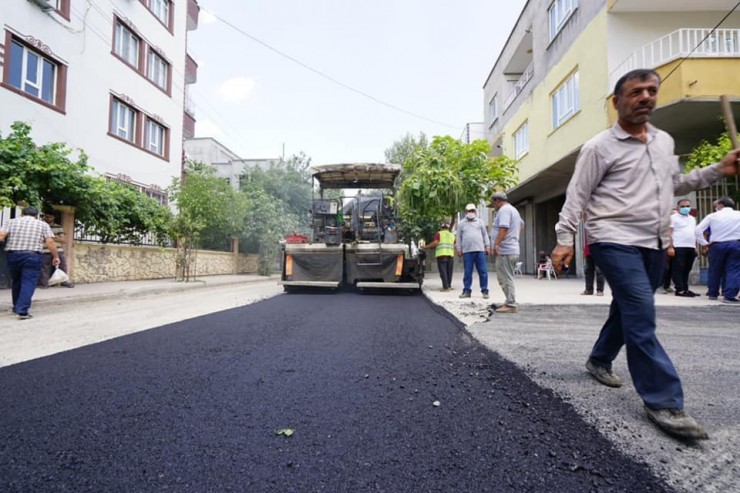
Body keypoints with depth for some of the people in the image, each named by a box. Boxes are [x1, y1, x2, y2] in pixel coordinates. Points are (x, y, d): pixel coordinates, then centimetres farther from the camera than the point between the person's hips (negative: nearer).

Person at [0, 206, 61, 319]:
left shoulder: (11, 222, 12)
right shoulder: (43, 225, 7)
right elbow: (50, 242, -2)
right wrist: (55, 256, 4)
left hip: (13, 255, 3)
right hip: (32, 256, -3)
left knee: (16, 281, 20)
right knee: (28, 283, -4)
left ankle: (16, 307, 32)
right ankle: (22, 311, -14)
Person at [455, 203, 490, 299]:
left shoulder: (480, 222, 13)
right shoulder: (461, 224, 11)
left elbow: (485, 235, 13)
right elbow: (458, 237, 10)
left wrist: (487, 246, 5)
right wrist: (458, 249, 5)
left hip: (480, 250, 1)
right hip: (467, 251, 0)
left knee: (483, 272, -2)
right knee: (467, 272, 1)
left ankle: (484, 291, 4)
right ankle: (466, 291, 8)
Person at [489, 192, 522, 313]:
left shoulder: (504, 210, -11)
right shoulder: (513, 209, 23)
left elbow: (503, 228, -24)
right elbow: (521, 225, 37)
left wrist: (496, 245, -27)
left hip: (505, 251, -11)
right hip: (513, 249, 11)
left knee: (506, 279, -7)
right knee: (504, 278, 16)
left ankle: (511, 305, -4)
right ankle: (510, 302, 21)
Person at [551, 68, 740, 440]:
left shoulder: (664, 141, 16)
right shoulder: (599, 147, -6)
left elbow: (675, 184, 25)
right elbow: (576, 196, -9)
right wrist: (564, 239, -16)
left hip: (654, 243, 8)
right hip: (616, 241, -7)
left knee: (629, 310, 16)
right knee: (641, 315, -14)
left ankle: (599, 360, 36)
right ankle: (663, 401, -7)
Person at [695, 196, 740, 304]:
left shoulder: (712, 216, 2)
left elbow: (697, 230, -3)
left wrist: (704, 243, 5)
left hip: (717, 245, 1)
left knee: (715, 270, 14)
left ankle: (713, 293, 24)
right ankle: (729, 296, -8)